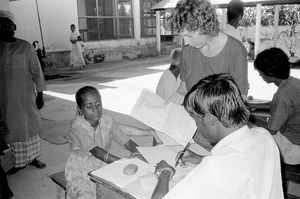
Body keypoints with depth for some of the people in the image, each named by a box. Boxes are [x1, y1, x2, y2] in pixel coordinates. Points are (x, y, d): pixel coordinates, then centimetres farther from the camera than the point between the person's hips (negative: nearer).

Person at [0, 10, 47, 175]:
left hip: (25, 95, -1)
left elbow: (36, 70, -1)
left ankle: (33, 158, 24)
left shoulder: (25, 46, -1)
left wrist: (40, 94, -3)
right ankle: (19, 162, 20)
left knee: (30, 125, 7)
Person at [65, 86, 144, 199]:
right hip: (80, 174, -4)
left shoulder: (107, 122, -7)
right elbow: (95, 151, -33)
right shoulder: (78, 126, -21)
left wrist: (138, 154, -36)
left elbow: (127, 142, -13)